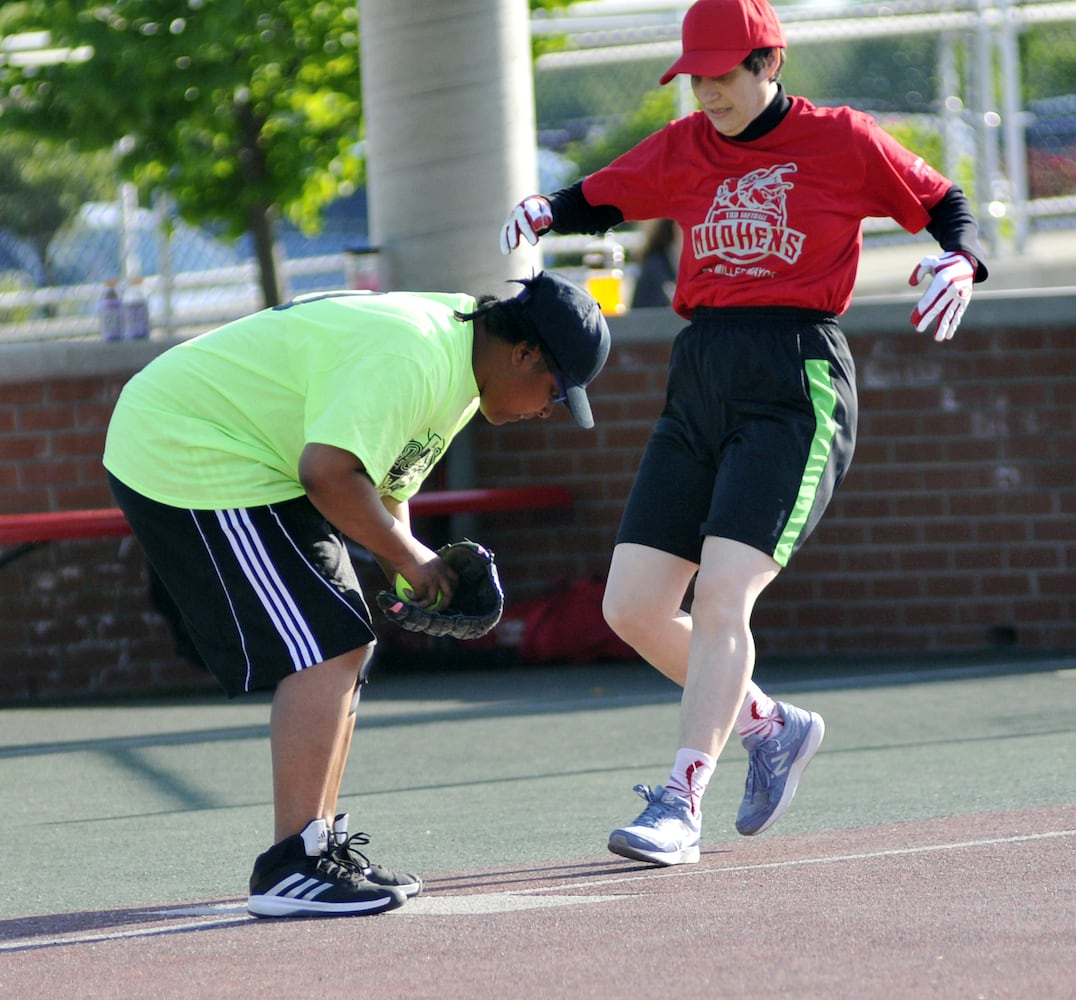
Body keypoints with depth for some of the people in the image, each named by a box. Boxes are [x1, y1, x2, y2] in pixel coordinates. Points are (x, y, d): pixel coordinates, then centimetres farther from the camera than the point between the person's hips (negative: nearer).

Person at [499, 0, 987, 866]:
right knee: (632, 608, 1)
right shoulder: (684, 149, 13)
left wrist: (959, 262, -16)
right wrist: (543, 211, -3)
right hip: (698, 385, 6)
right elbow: (600, 201, 20)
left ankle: (681, 804, -17)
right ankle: (772, 728, 22)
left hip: (796, 385, -6)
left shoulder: (840, 141, 1)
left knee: (722, 593, -19)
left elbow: (945, 204, 5)